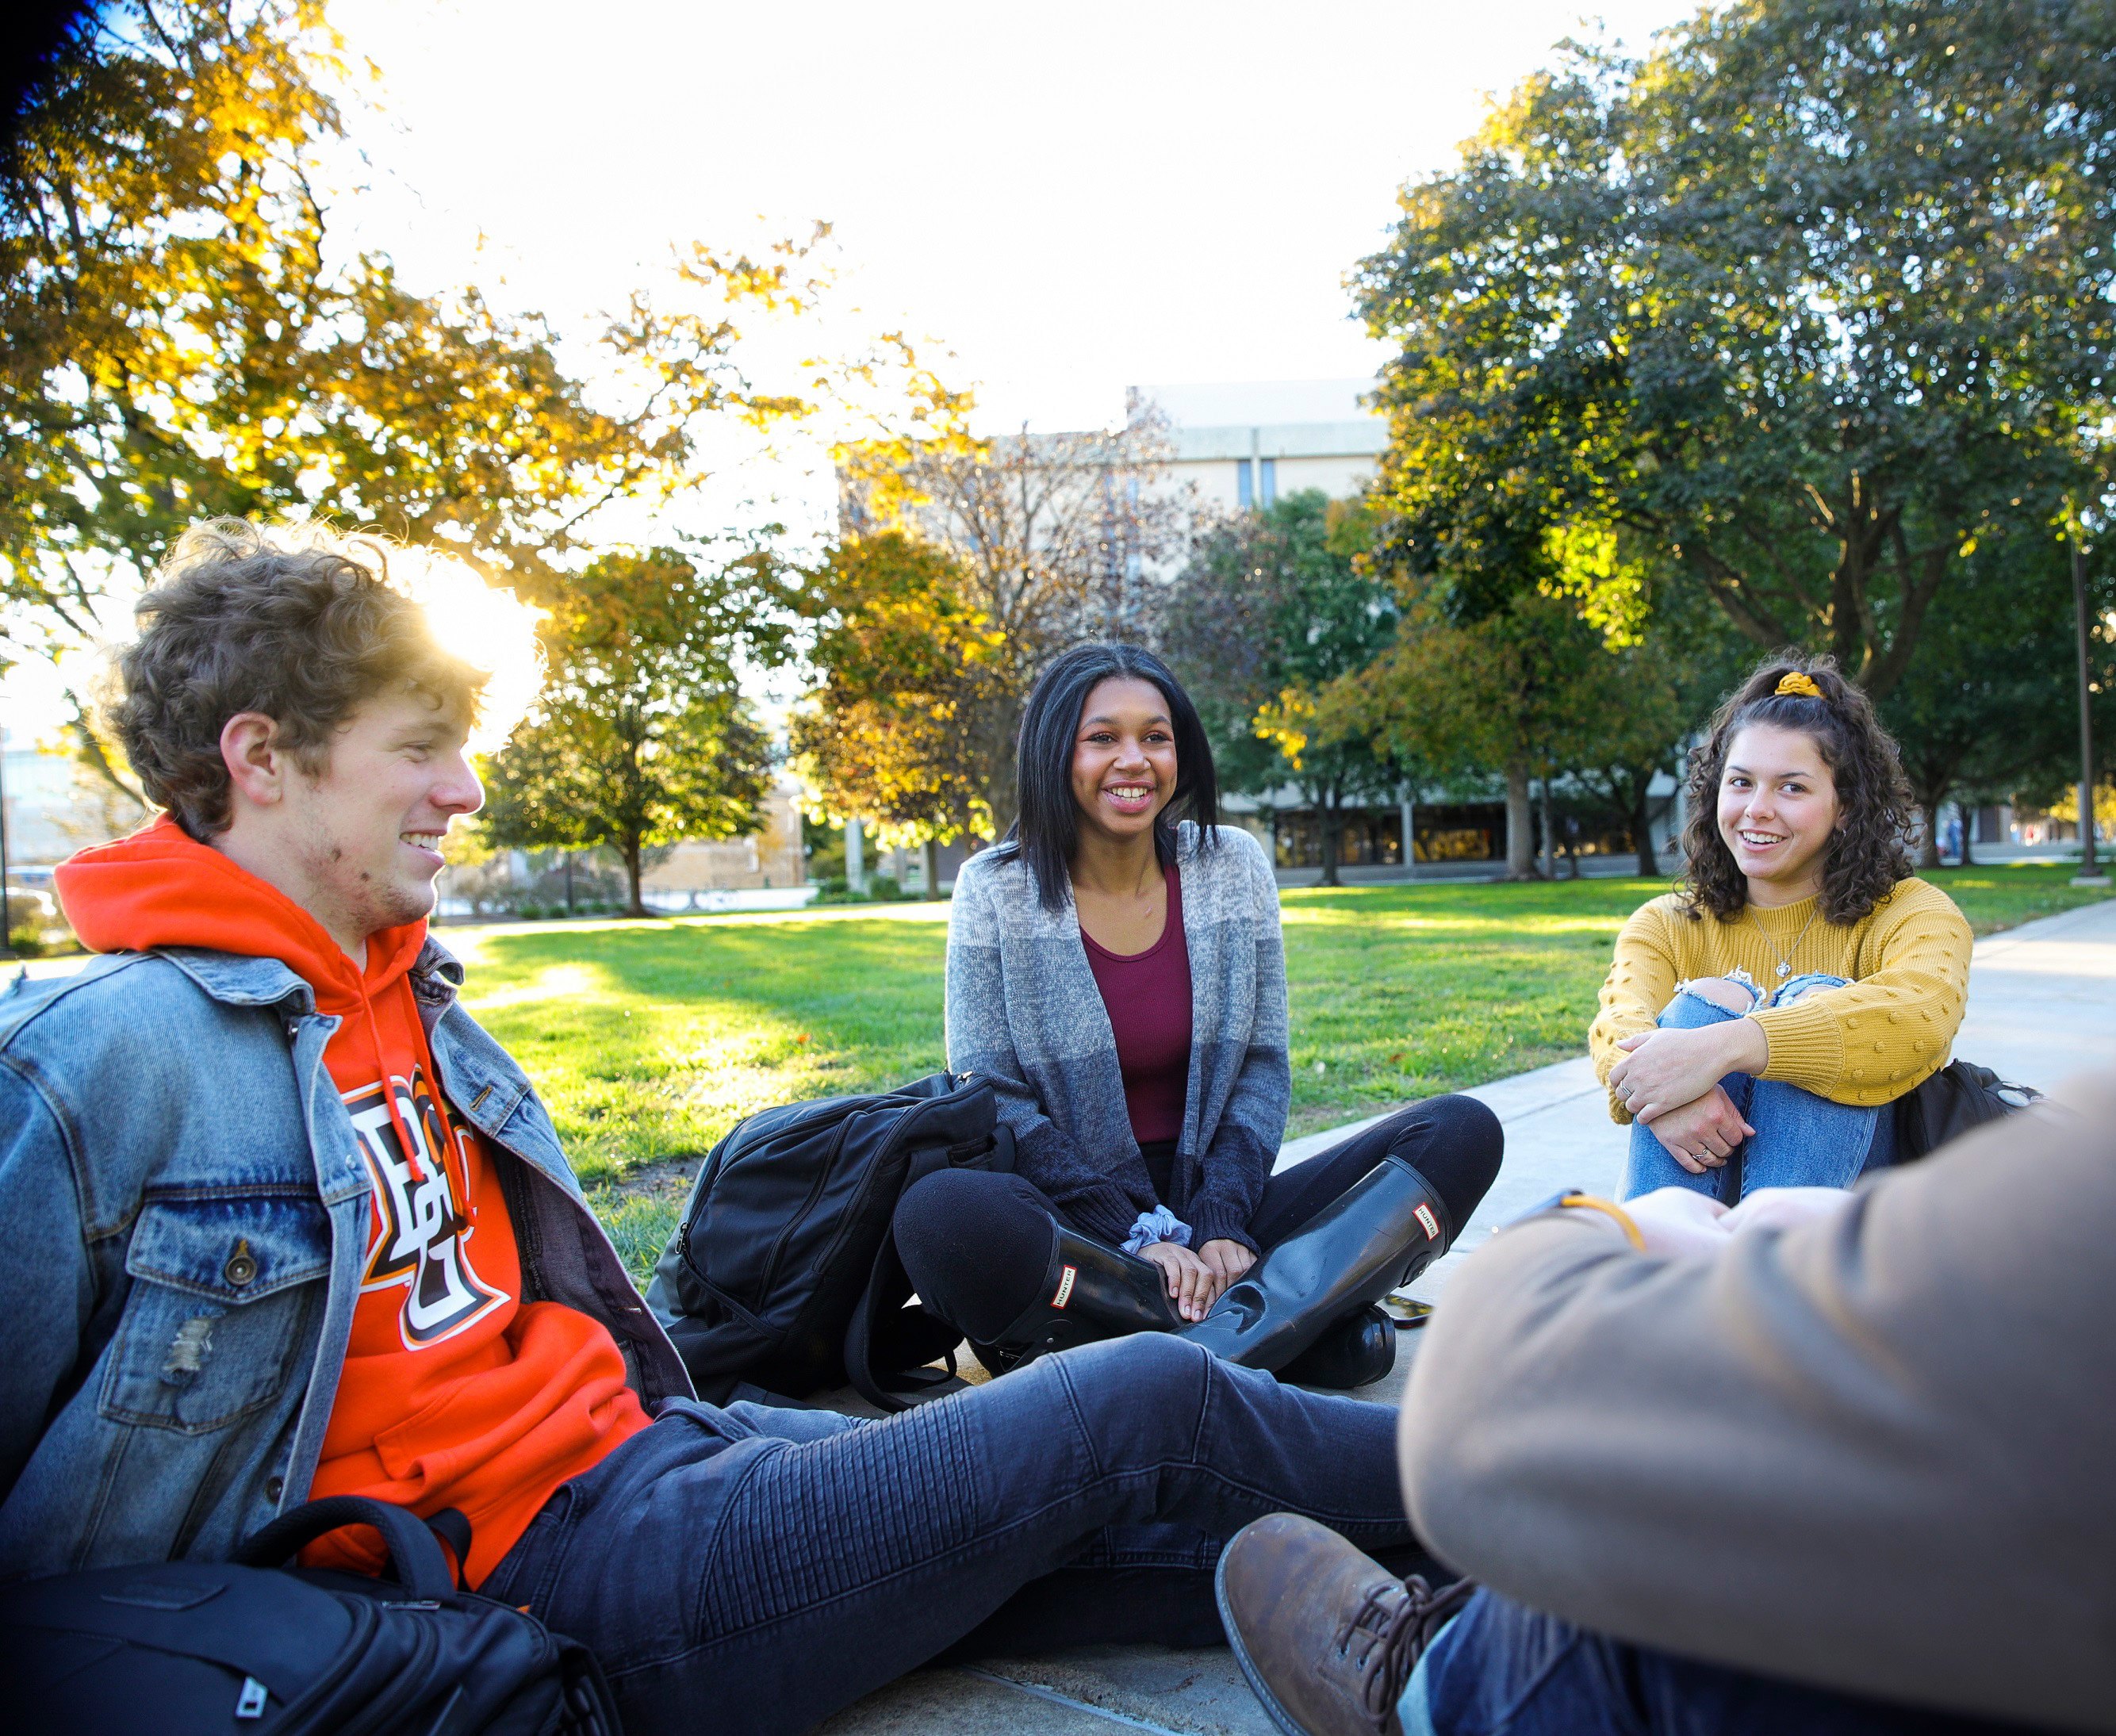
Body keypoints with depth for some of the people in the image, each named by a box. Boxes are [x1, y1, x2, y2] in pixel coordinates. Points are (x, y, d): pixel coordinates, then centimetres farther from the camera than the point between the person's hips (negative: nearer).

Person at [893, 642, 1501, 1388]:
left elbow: (1262, 1067, 3)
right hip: (1074, 1225, -2)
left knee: (1463, 1130, -13)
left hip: (1211, 1206, 3)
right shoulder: (997, 891, -5)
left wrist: (1220, 1226, -12)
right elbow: (993, 1099, -9)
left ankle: (1231, 1325, -31)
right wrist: (1139, 1241, -18)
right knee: (938, 1214, -37)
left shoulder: (1233, 867, 3)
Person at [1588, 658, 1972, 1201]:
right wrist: (1662, 1097, -40)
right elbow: (1619, 1023, -15)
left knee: (1820, 1000, -22)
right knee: (1706, 999, -21)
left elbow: (1921, 1013, -24)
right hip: (1697, 1175, 1)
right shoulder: (1667, 925, 8)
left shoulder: (1913, 913, 2)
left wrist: (1724, 1046, -39)